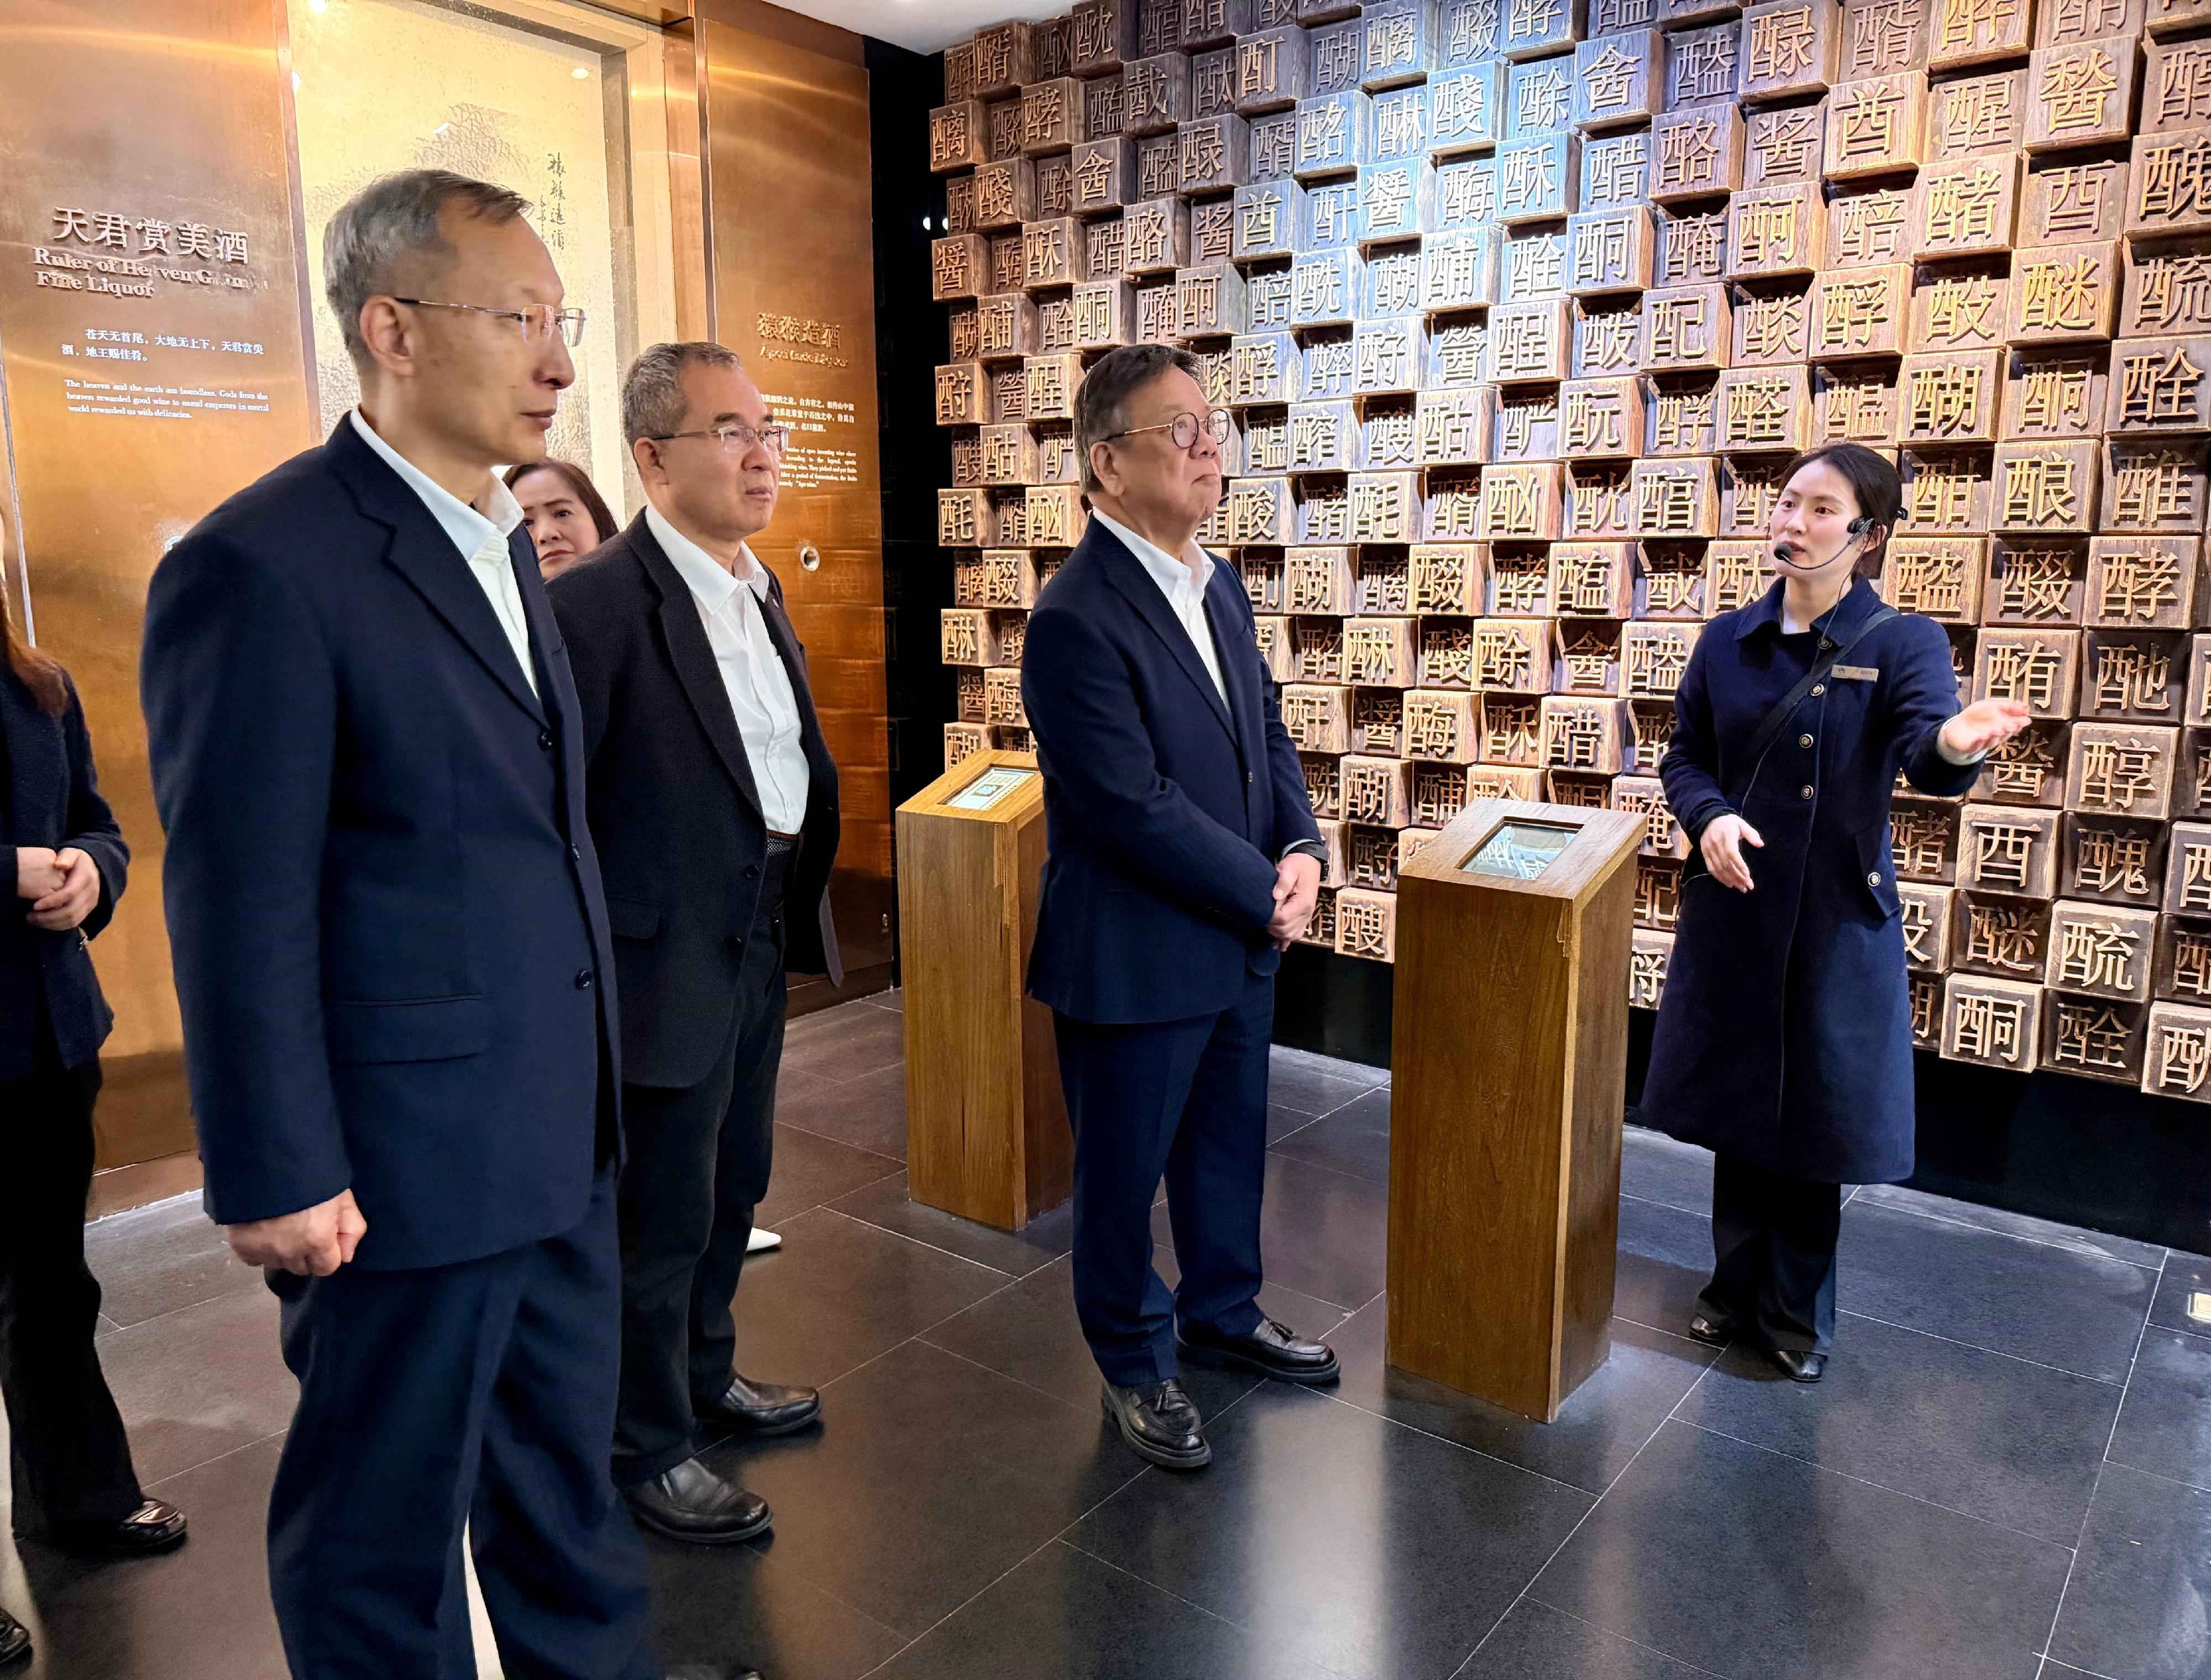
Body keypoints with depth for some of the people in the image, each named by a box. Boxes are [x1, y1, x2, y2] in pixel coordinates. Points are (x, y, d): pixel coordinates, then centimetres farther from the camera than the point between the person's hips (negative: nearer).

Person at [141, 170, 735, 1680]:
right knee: (385, 1521, 14)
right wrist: (279, 1177, -15)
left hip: (560, 1139, 8)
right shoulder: (260, 565, -17)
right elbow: (239, 908, -17)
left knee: (568, 1479, 24)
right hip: (405, 1159, -8)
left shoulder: (501, 543, 10)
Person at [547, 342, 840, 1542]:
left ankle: (705, 1376, 45)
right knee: (659, 1213, 8)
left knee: (732, 1185, 23)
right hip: (666, 955, -8)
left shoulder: (758, 590, 9)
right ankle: (649, 1448, 28)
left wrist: (799, 910, 13)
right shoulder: (597, 603, -18)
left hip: (759, 942, 9)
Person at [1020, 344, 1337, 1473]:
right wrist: (1264, 893, -15)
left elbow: (1266, 732, 13)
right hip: (1134, 956, -8)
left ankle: (1221, 1313, 46)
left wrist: (1301, 850, -3)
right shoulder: (1077, 619, -22)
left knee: (1230, 1146, 23)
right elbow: (1136, 808, -24)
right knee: (1123, 1170, 12)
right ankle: (1135, 1364, 34)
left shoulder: (1218, 583, 7)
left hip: (1241, 939, 8)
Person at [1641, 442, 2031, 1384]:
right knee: (1735, 1108, 13)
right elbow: (1684, 756, 9)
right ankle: (1736, 1290, 33)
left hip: (1837, 917, -3)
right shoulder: (1729, 640, 3)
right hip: (1732, 908, 3)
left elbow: (1924, 754, -24)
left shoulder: (1902, 644, -6)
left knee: (1815, 1121, 7)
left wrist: (1958, 744, -49)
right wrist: (1708, 815, -13)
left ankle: (1797, 1315, 28)